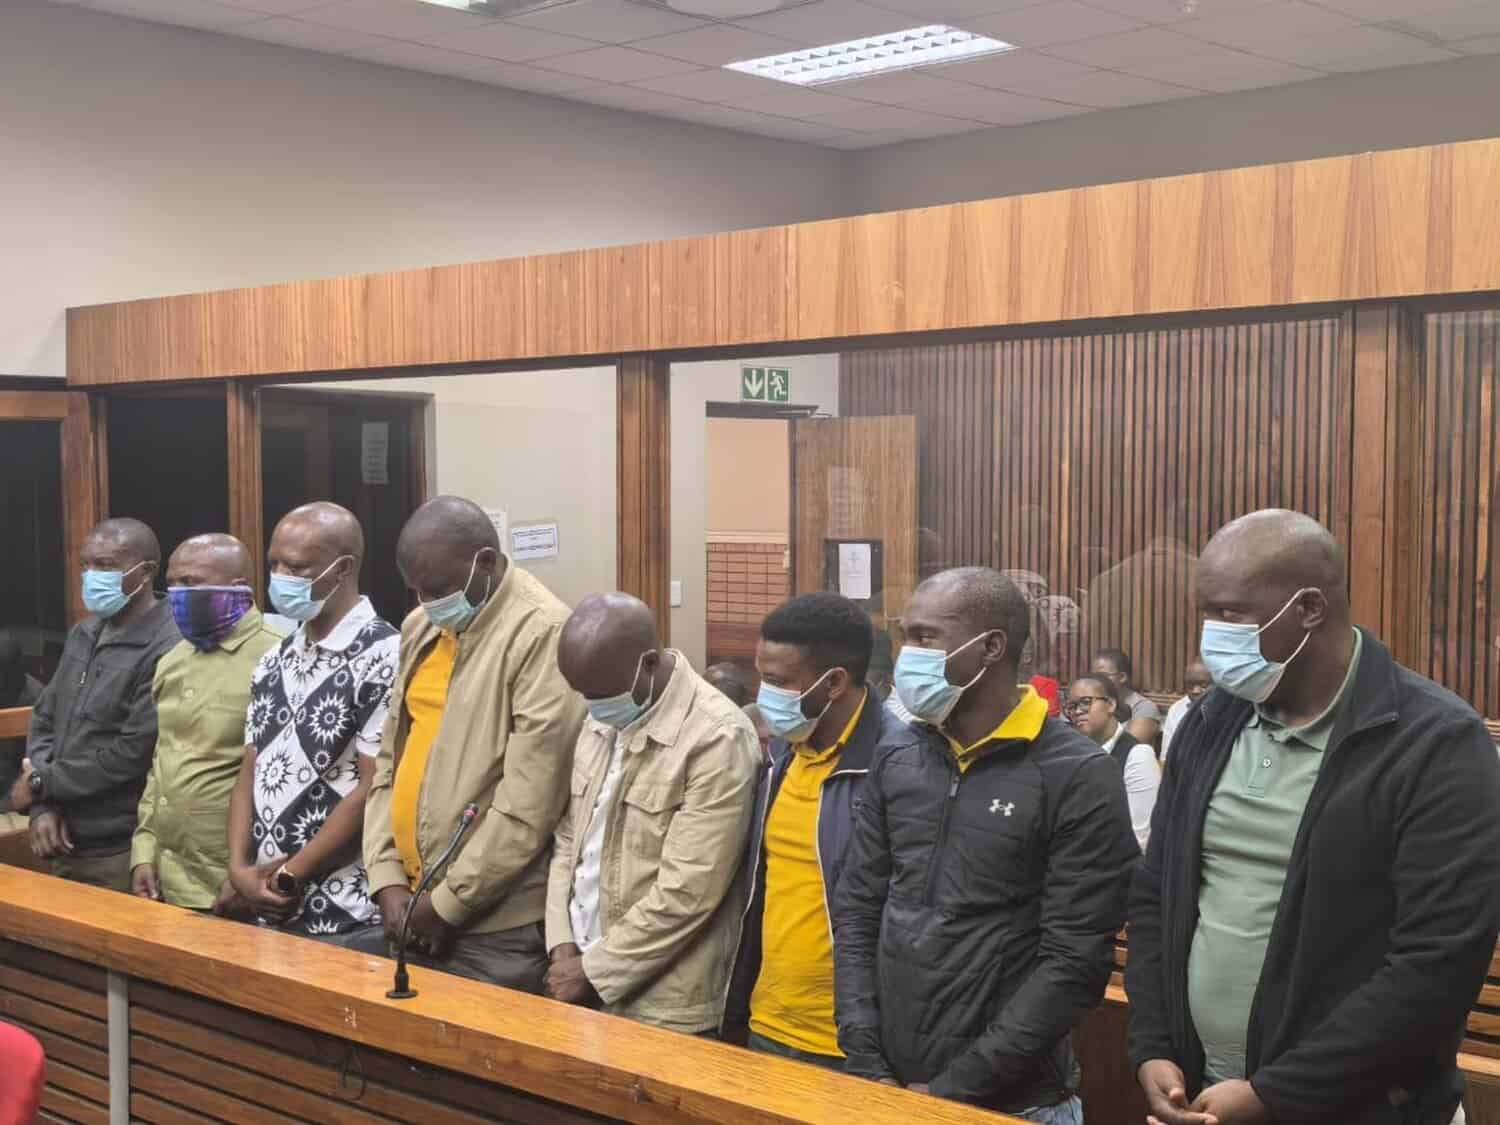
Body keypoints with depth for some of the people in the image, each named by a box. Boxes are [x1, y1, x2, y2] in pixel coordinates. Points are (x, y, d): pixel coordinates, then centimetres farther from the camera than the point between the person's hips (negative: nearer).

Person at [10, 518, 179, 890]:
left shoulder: (166, 650, -19)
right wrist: (42, 807, -4)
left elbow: (132, 755, -21)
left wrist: (41, 782, -8)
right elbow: (44, 719, 11)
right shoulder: (82, 635, 9)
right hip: (67, 846, 8)